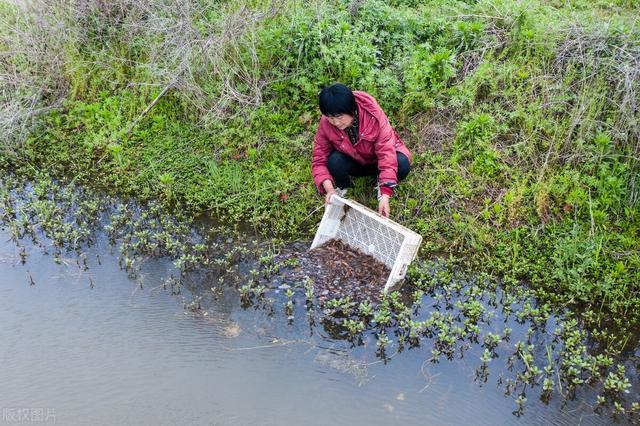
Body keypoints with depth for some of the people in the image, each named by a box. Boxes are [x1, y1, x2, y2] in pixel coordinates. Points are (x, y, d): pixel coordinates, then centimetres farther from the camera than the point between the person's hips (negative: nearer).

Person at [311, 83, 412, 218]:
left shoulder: (373, 116, -33)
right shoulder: (326, 124, -26)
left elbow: (387, 153, -36)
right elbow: (319, 161, -19)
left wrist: (385, 195, -44)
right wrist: (329, 189, -36)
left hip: (377, 160, -1)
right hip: (354, 162, 1)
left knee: (402, 164, -32)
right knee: (334, 161, -32)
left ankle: (381, 182, 2)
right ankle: (342, 189, 2)